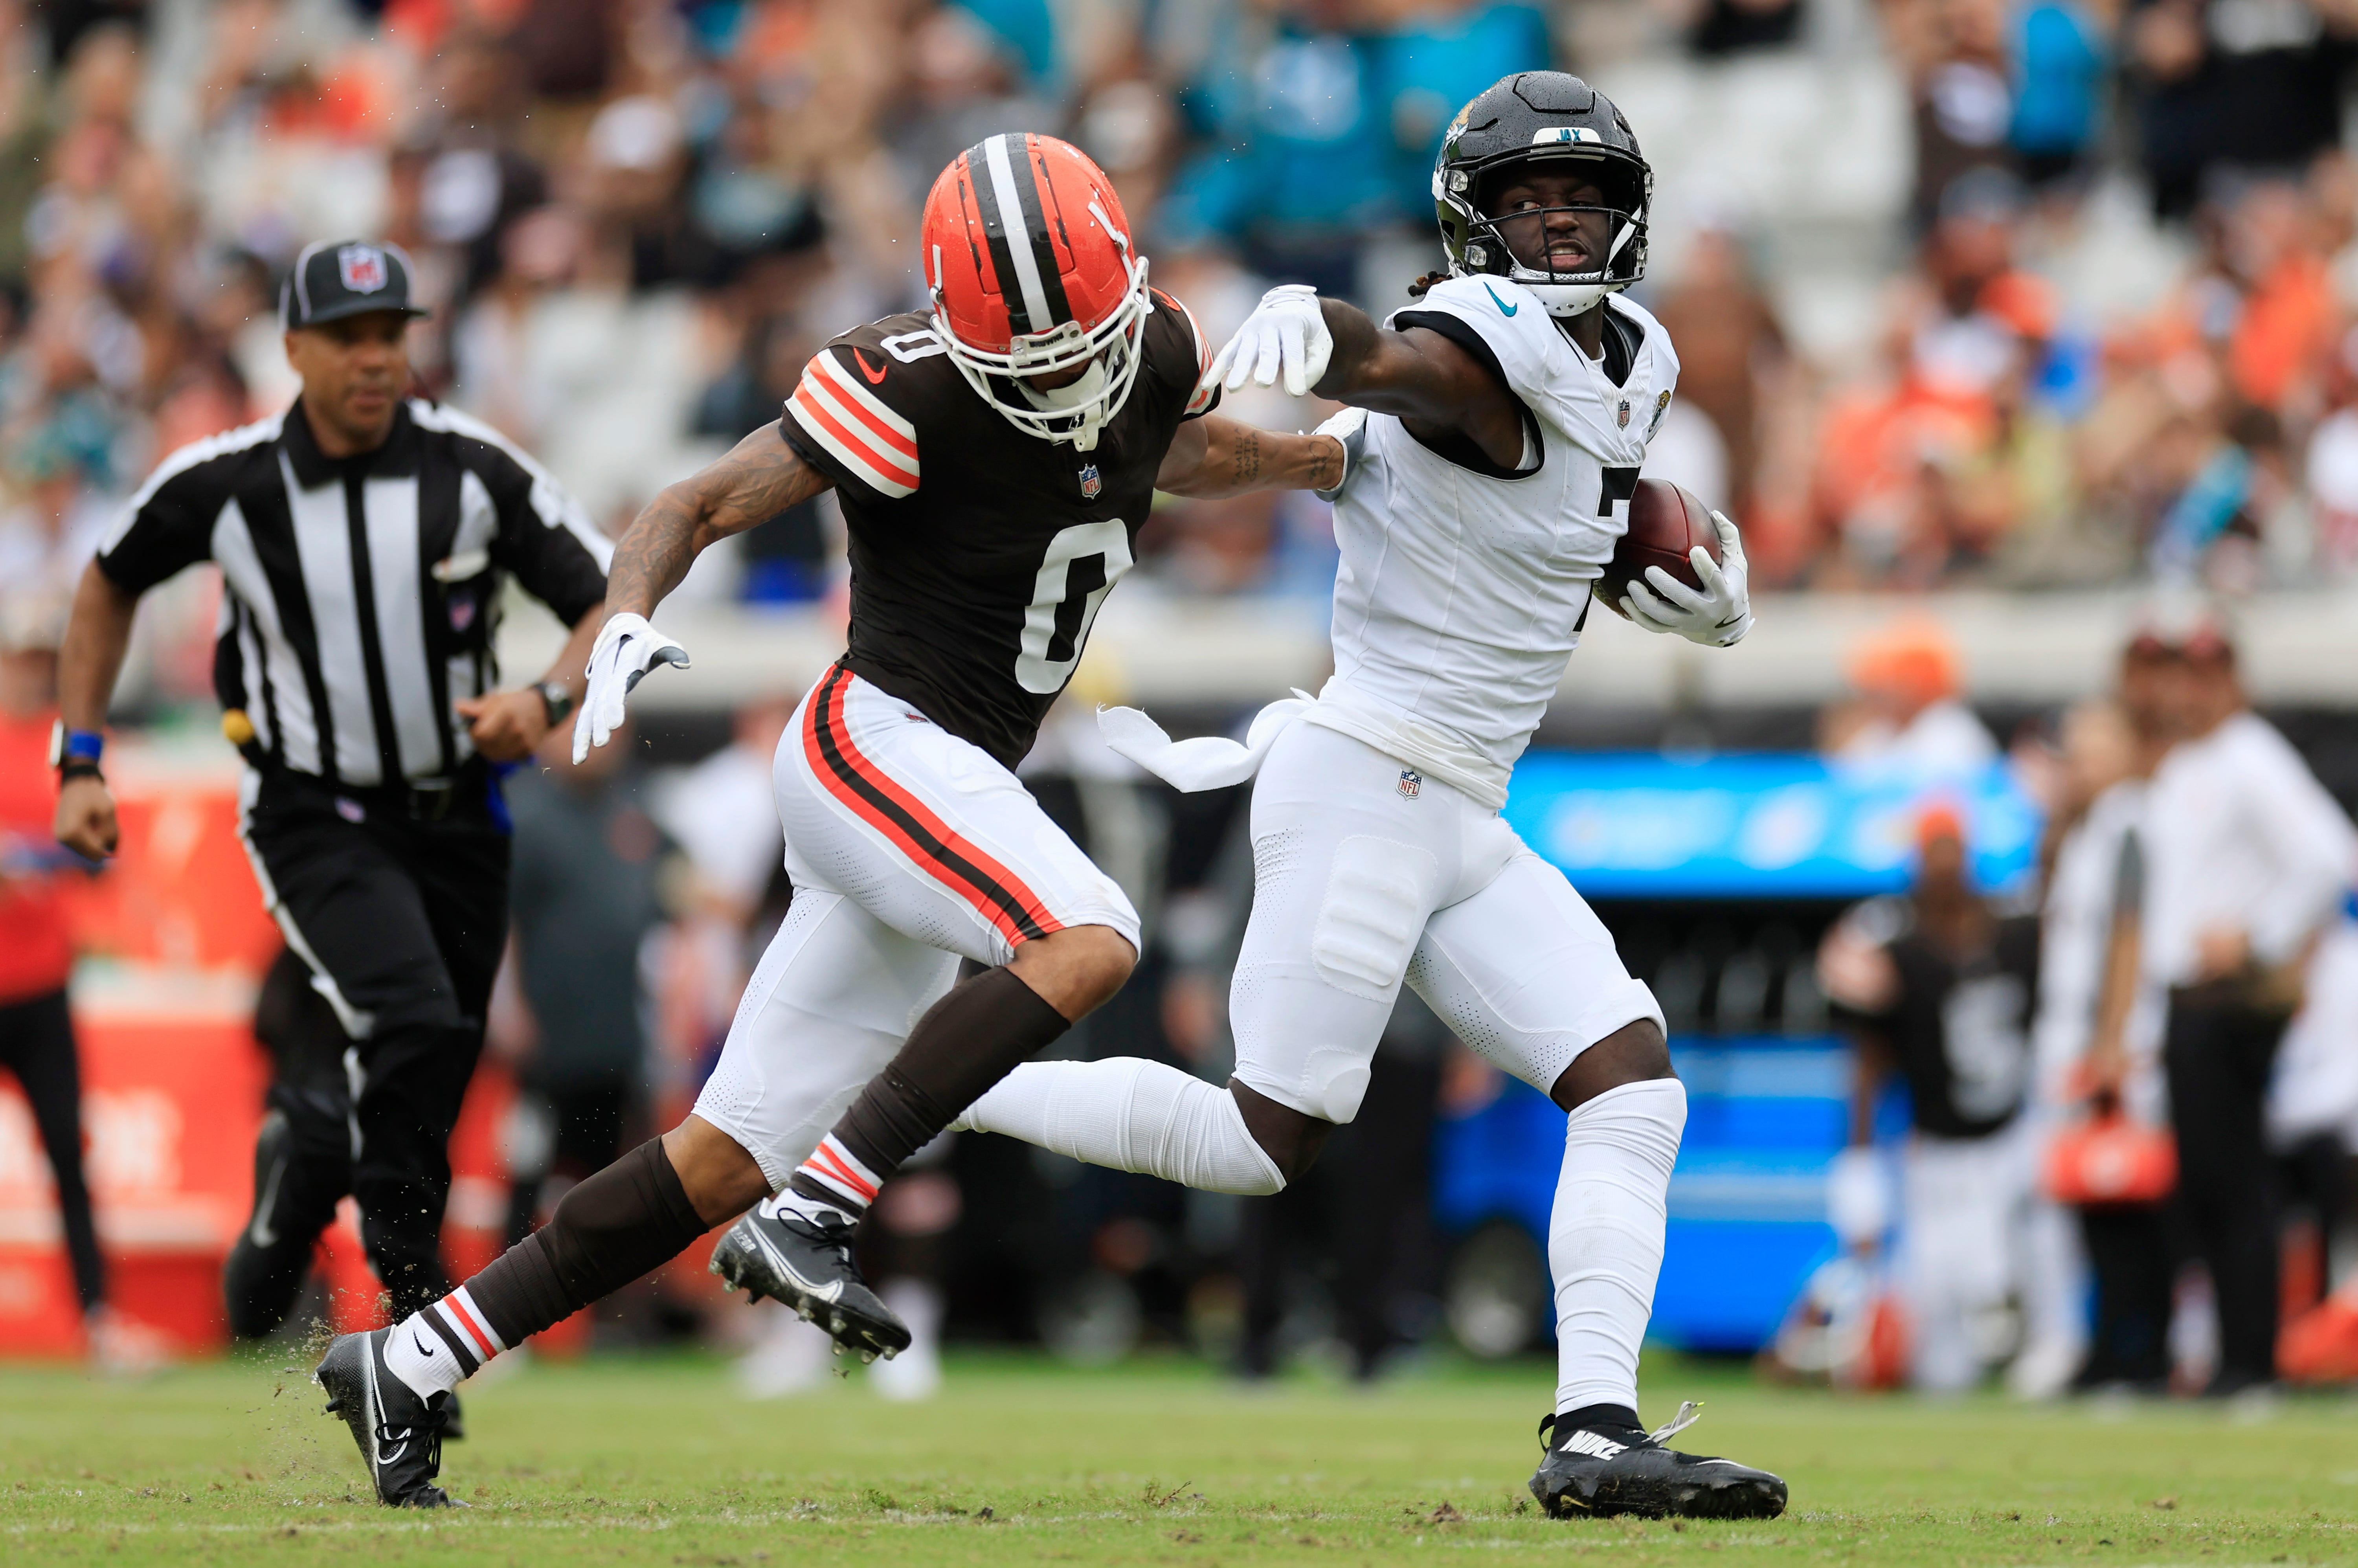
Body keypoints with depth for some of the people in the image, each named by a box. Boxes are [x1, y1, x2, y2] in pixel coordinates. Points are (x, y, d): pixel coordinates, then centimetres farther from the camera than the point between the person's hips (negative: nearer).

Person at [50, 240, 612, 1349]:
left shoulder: (474, 469, -10)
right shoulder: (222, 484, -11)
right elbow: (111, 585, 9)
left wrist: (549, 700, -29)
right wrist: (79, 765, 5)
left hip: (456, 819, 3)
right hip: (316, 820, -3)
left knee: (421, 1094, 9)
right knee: (413, 1027, -27)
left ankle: (300, 1171, 43)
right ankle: (415, 1292, -13)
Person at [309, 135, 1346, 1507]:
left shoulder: (1156, 354, 4)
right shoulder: (913, 396, -16)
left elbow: (1180, 455, 29)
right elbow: (700, 506, -13)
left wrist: (1344, 460, 19)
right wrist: (627, 626, -30)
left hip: (948, 796, 8)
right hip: (880, 741, -8)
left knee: (725, 1164, 7)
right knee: (1090, 942, -31)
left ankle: (407, 1366, 12)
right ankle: (811, 1220, -33)